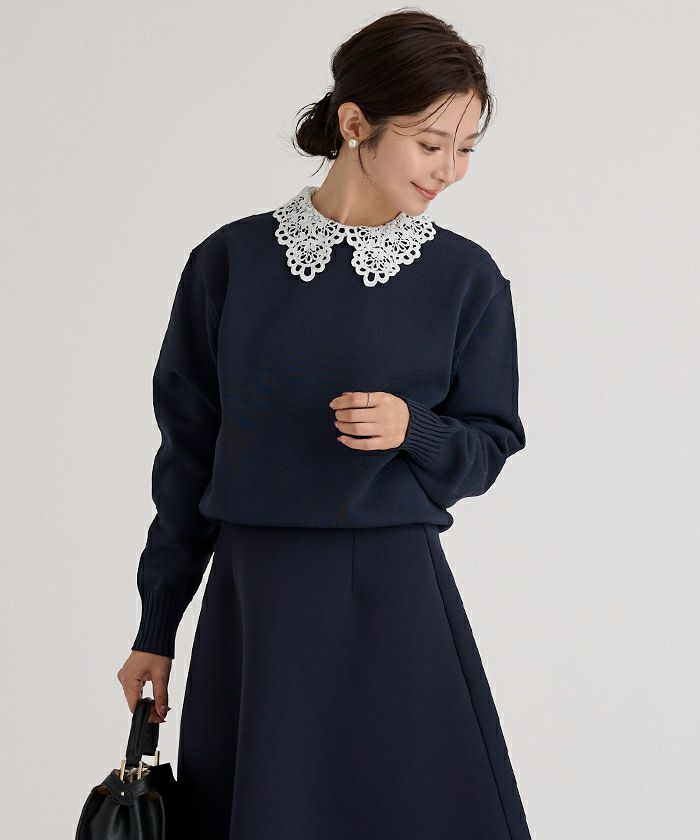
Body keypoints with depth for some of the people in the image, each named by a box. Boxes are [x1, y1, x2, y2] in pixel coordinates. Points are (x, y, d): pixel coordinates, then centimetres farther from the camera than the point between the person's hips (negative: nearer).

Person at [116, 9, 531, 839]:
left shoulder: (467, 279, -1)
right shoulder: (232, 260, -1)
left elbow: (489, 445, 5)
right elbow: (189, 450, 5)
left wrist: (412, 430, -17)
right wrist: (156, 628, 8)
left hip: (395, 600, 0)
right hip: (253, 598, 1)